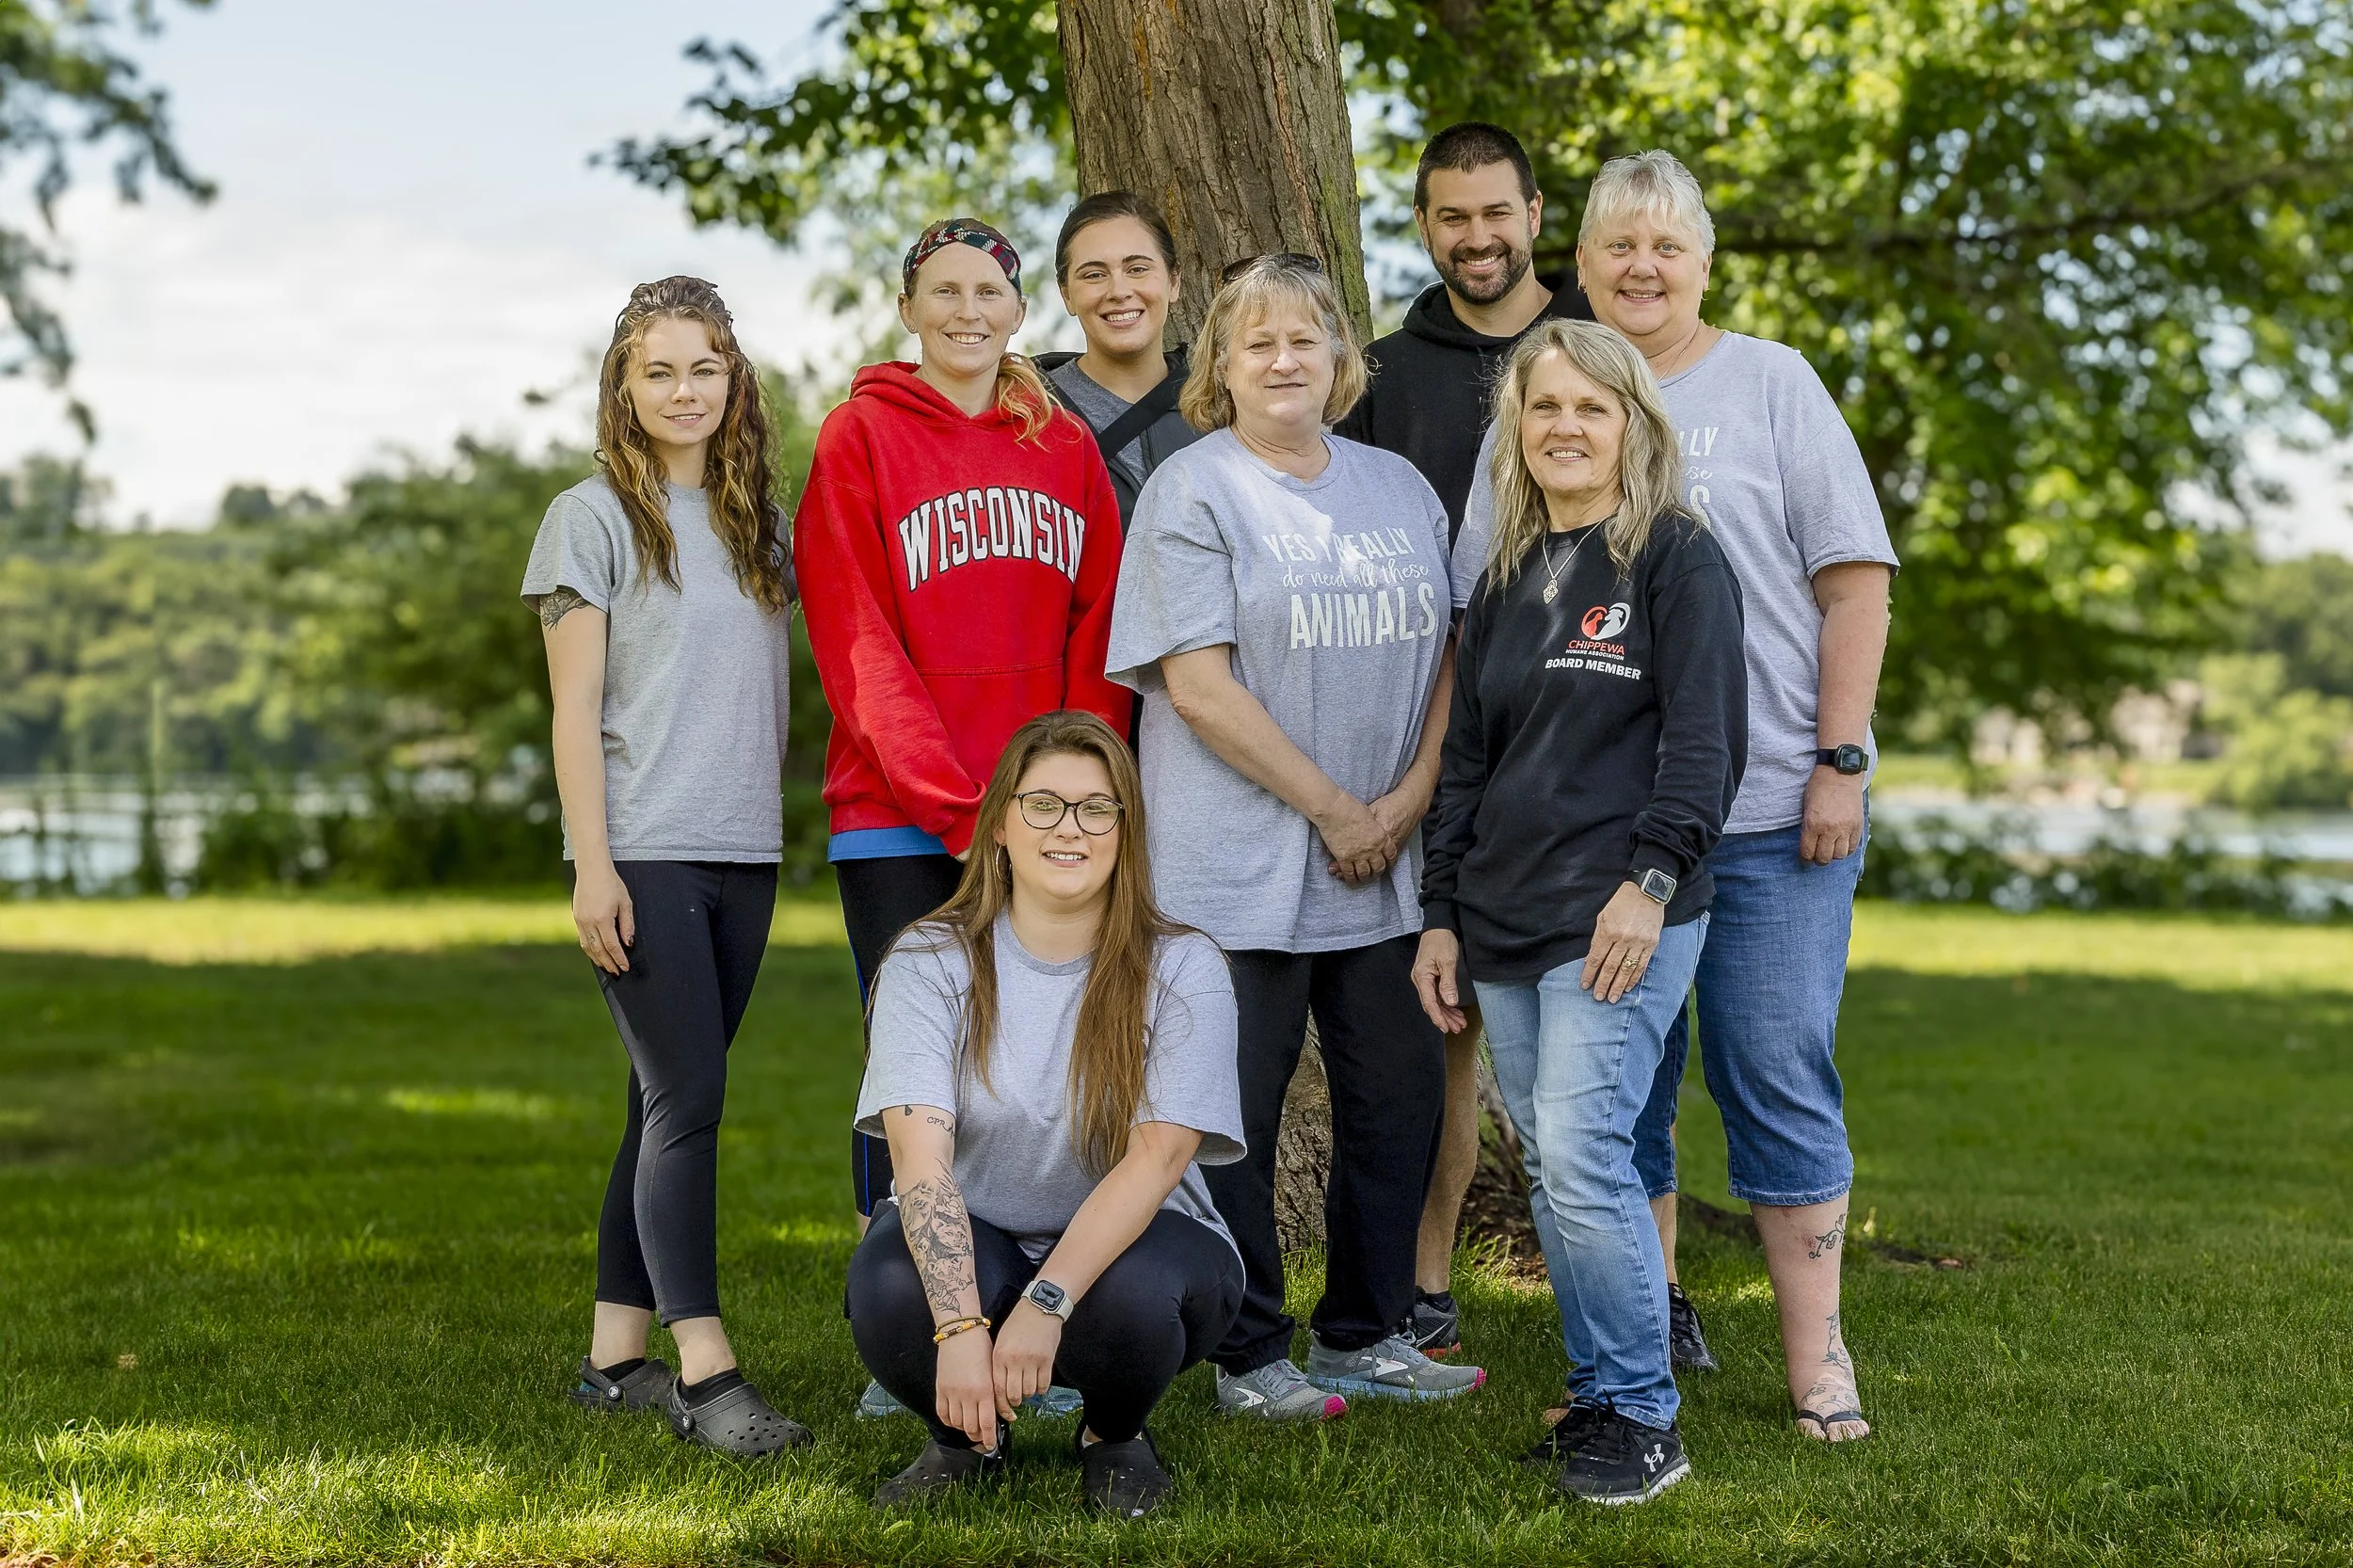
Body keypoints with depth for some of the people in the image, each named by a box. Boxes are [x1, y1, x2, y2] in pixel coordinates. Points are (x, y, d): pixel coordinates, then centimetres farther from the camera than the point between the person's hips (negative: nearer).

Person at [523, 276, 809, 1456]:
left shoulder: (758, 519, 15)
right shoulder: (594, 517, 0)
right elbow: (576, 708, -5)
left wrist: (770, 826, 9)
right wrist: (592, 866, -12)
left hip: (743, 851, 6)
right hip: (643, 855, -6)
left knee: (673, 1102, 7)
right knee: (687, 1098, -11)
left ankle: (617, 1354, 14)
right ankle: (704, 1371, -10)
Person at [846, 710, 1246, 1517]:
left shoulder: (1182, 969, -9)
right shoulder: (930, 962, -8)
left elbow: (1156, 1158, -19)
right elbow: (920, 1153, -20)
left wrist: (1047, 1301, -34)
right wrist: (961, 1327, -35)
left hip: (1132, 1240, -1)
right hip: (979, 1244, 1)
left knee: (1131, 1295, -36)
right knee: (889, 1286, -32)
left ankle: (1116, 1435, 3)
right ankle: (965, 1433, 4)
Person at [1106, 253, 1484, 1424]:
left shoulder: (1399, 488, 14)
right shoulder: (1191, 492, -3)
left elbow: (1451, 659, 11)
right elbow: (1198, 684, -11)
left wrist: (1405, 802, -4)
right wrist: (1333, 810, -11)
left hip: (1384, 862, 6)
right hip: (1238, 865, -5)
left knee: (1401, 1089, 8)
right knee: (1234, 1110, -1)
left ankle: (1364, 1337, 22)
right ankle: (1249, 1359, 11)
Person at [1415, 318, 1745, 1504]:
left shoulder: (1678, 560, -2)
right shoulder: (1506, 579, 17)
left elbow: (1704, 738, -9)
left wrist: (1649, 881, -18)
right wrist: (1443, 913, 15)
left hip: (1621, 916, -6)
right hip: (1506, 920, 7)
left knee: (1581, 1152, -14)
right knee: (1548, 1170, 8)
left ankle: (1642, 1420, -3)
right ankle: (1596, 1400, 17)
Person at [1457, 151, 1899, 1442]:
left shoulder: (1770, 383, 5)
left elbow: (1854, 580, 0)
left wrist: (1841, 760, -8)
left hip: (1772, 805, -2)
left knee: (1780, 1077, -1)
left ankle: (1815, 1354, 9)